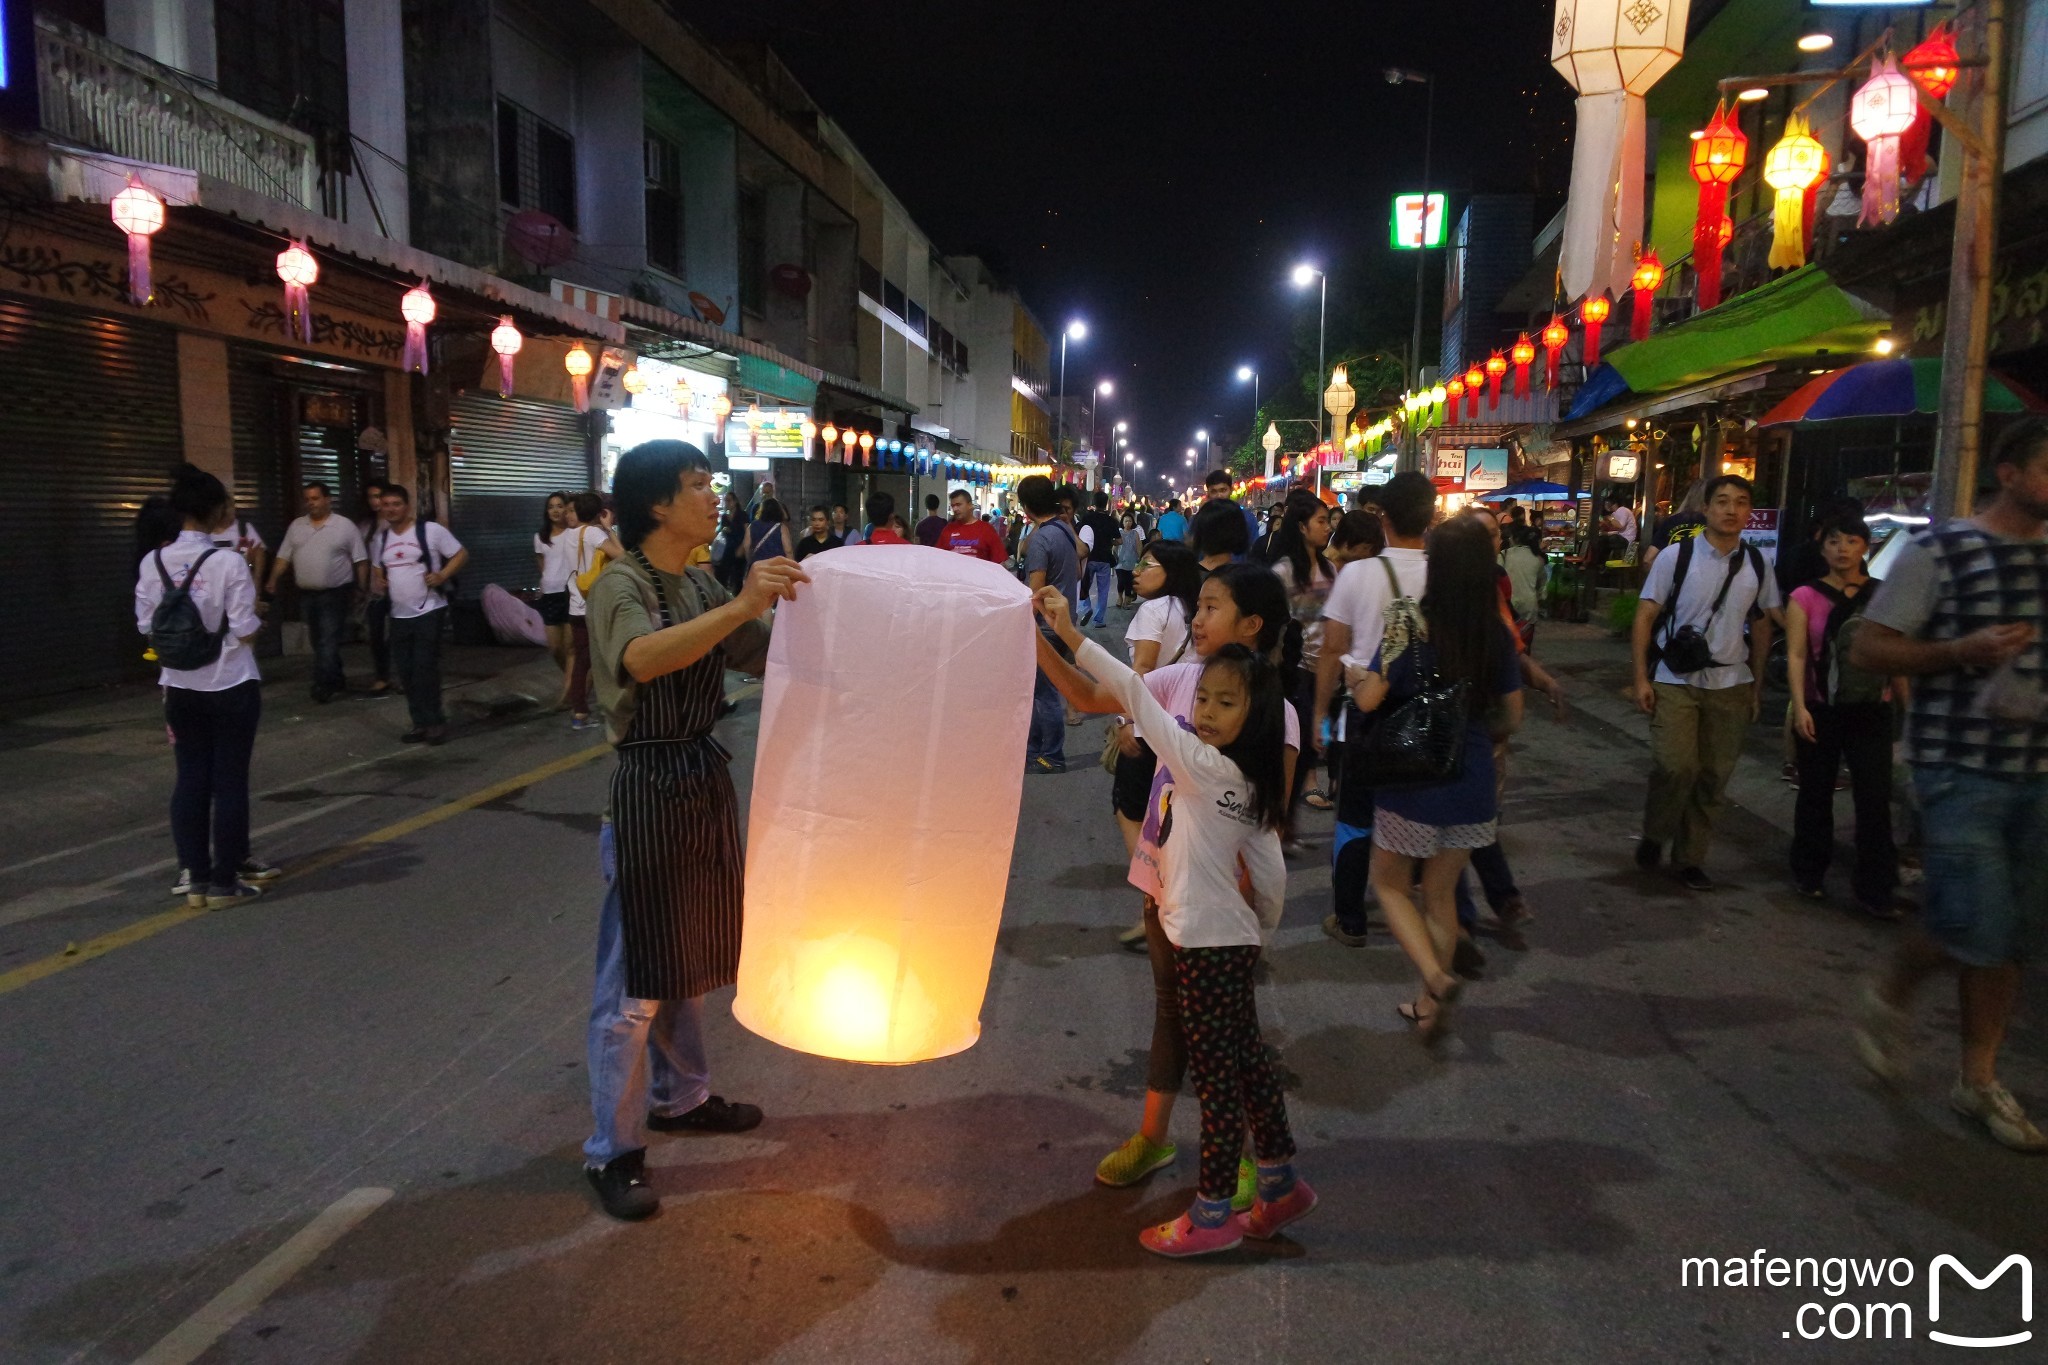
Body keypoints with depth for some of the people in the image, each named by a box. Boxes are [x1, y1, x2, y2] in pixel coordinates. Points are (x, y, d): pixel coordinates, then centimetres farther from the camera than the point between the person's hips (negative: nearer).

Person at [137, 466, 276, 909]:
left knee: (191, 779, 11)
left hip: (180, 687, 5)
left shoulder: (153, 562, 0)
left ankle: (195, 876, 16)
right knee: (229, 781, 4)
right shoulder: (230, 561, -15)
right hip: (231, 686, -5)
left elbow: (146, 625, 3)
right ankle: (224, 882, 9)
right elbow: (246, 629, -15)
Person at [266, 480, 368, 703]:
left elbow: (360, 560, -4)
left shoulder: (345, 526, -4)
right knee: (319, 642, 11)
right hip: (306, 595, 5)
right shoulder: (296, 526, 9)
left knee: (328, 642, -8)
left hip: (335, 594, -5)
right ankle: (336, 682, 21)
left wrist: (361, 588, -8)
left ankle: (323, 685, -8)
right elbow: (283, 556, 10)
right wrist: (272, 580, -2)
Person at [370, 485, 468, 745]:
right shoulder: (381, 538, 12)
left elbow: (461, 554, -5)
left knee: (426, 669, -10)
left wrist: (442, 576, -18)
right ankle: (421, 723, 16)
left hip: (428, 611, -6)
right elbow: (376, 567, 26)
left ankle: (435, 722, -1)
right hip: (399, 615, 7)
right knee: (406, 672, 7)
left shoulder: (430, 530, -7)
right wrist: (378, 581, 4)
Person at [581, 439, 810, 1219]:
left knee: (688, 956, 20)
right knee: (636, 977, 0)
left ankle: (680, 1098, 38)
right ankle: (611, 1151, 13)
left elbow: (775, 657, 6)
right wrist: (739, 608, -46)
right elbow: (641, 659, -36)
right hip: (649, 786, -8)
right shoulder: (621, 587, -14)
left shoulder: (704, 589, 8)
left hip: (707, 780, 8)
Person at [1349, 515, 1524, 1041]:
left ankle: (1436, 976, -6)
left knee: (1390, 883, 16)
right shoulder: (1497, 633, -2)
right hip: (1471, 780, 4)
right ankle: (1430, 1006, 29)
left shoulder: (1410, 622, -16)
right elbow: (1512, 717, 6)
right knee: (1441, 893, 19)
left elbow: (1369, 699, -17)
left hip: (1413, 777, -4)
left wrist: (1353, 673, 3)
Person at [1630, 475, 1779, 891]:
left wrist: (1758, 684, 12)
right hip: (1675, 681, -4)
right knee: (1675, 767, -16)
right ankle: (1653, 836, 11)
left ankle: (1690, 858, 22)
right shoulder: (1676, 557, -6)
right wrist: (1641, 678, -9)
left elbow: (1761, 625, 13)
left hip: (1730, 685, 4)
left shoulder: (1756, 565, 5)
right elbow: (1645, 616, -4)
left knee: (1713, 778, 6)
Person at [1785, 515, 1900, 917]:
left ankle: (1874, 890, 4)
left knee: (1875, 800, -3)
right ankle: (1808, 874, 25)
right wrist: (1799, 707, -15)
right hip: (1821, 711, -1)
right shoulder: (1805, 597, -1)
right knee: (1816, 796, 10)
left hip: (1872, 712, 1)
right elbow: (1796, 654, -6)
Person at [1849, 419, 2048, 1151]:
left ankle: (1979, 1081, 21)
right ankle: (1888, 999, 19)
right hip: (1961, 769, -6)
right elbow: (1867, 648, -9)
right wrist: (1963, 651, -21)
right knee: (1975, 927, -11)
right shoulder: (1940, 551, -8)